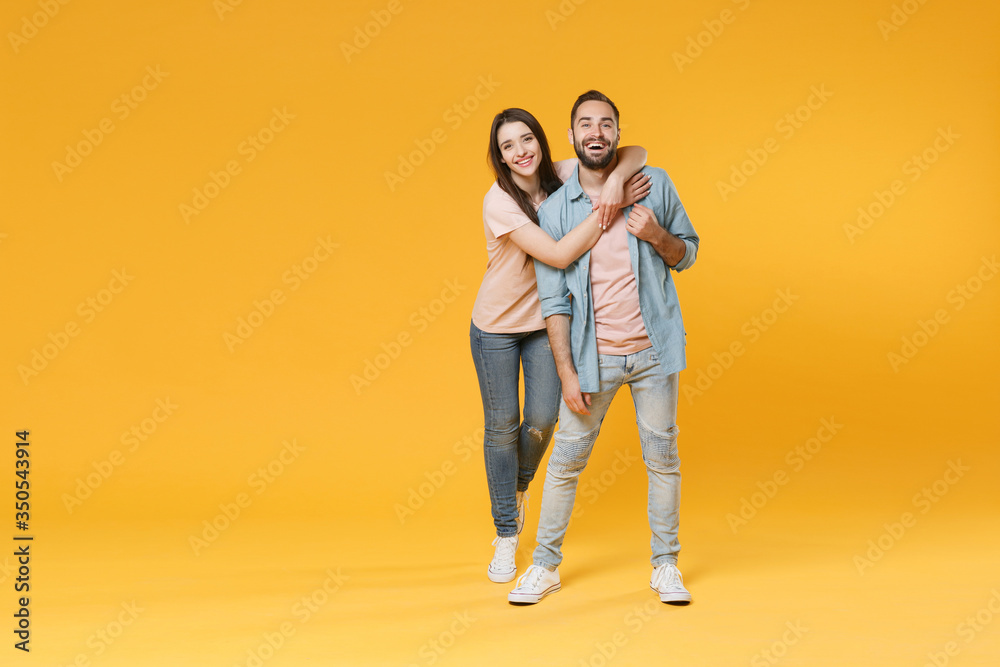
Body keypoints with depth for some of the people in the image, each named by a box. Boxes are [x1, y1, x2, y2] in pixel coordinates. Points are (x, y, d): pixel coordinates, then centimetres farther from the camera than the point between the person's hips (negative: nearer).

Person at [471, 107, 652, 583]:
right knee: (502, 426, 6)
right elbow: (559, 254, -32)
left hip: (546, 321, 3)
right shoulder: (498, 201, -24)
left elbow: (635, 153, -11)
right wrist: (611, 207, -31)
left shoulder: (563, 176, -10)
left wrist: (615, 180, -33)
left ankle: (519, 485, 39)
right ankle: (506, 536, 22)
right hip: (496, 327, -3)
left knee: (542, 421, 3)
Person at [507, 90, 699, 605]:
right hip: (593, 355, -1)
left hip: (653, 350, 1)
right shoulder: (554, 209, -3)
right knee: (566, 459, 6)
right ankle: (545, 565, 22)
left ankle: (665, 566, 24)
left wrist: (657, 237, -14)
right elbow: (554, 300, -4)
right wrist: (567, 373, -10)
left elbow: (687, 254, 9)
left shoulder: (654, 185, 0)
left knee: (662, 457, 8)